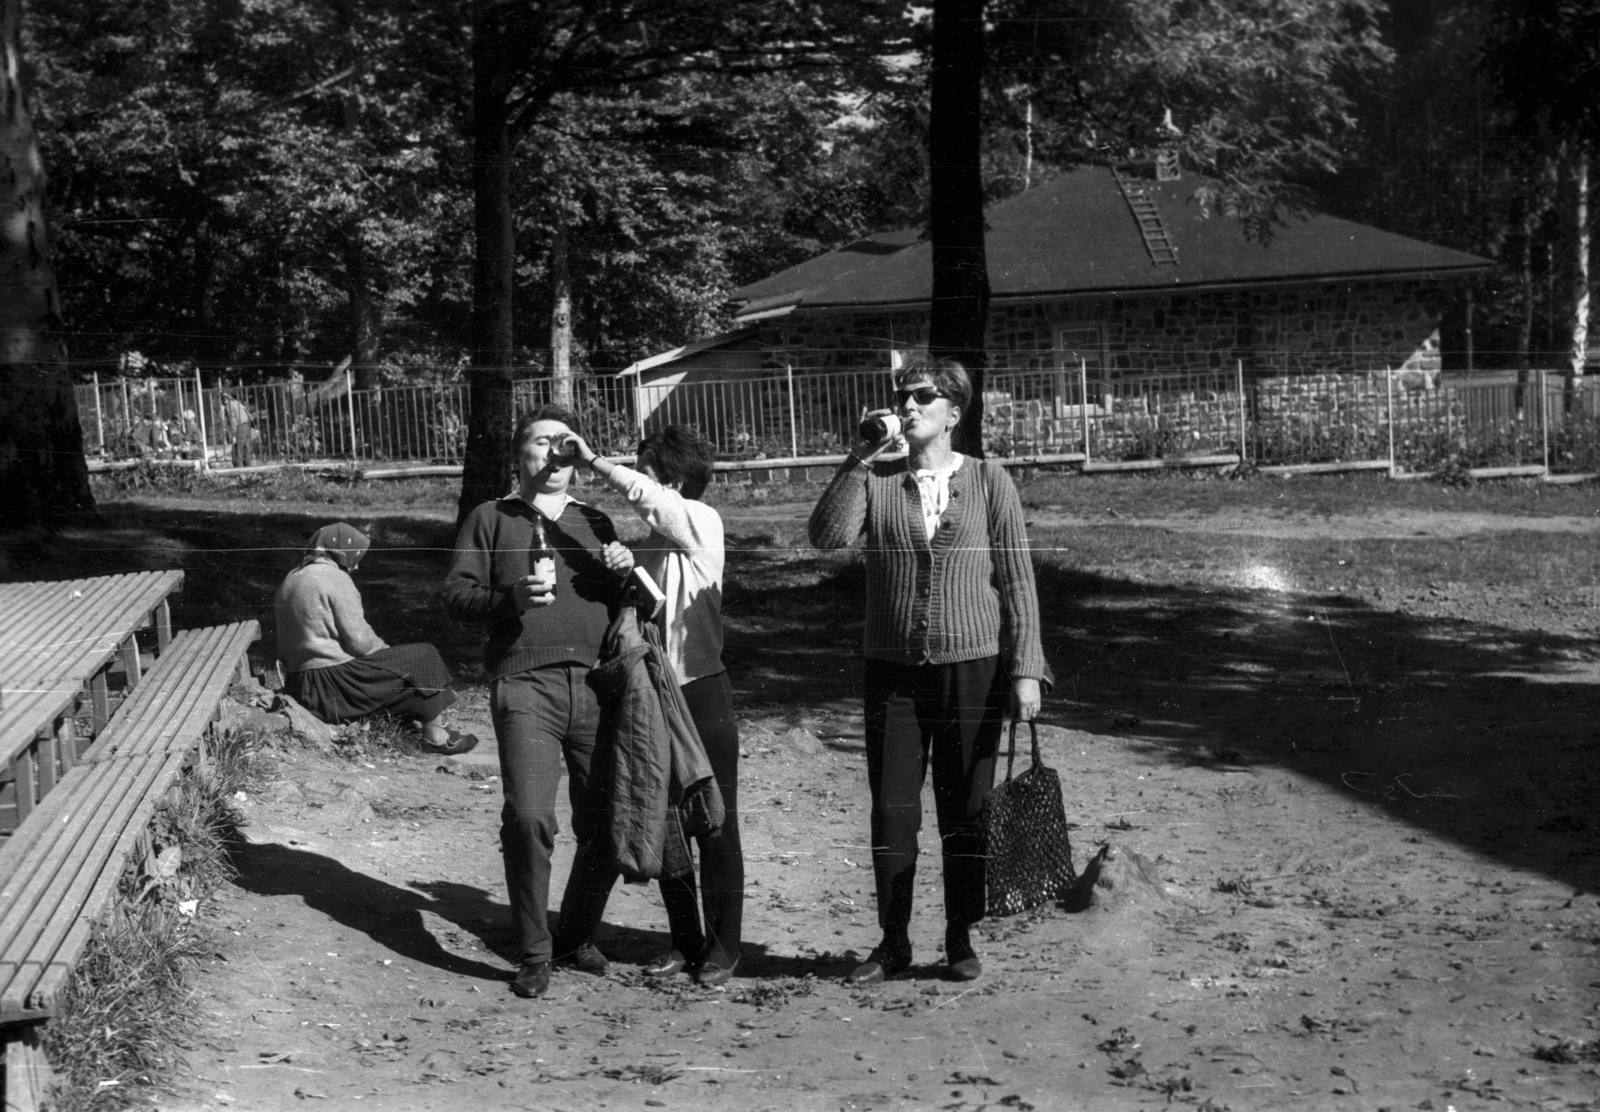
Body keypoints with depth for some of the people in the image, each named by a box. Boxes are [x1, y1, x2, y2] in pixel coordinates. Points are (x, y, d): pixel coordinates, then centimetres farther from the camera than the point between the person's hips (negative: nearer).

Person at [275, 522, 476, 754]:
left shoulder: (291, 580, 14)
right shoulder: (335, 578, -13)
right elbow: (359, 639, -16)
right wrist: (386, 650, 4)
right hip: (333, 685, -10)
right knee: (424, 657, 3)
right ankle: (435, 734, 10)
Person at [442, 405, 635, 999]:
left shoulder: (595, 522, 22)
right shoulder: (490, 519, 12)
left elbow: (627, 609, 23)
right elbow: (456, 594, 3)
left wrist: (625, 574, 1)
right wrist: (512, 597, -14)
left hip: (597, 687, 4)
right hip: (525, 686, -4)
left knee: (609, 820, 3)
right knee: (528, 818, -16)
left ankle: (577, 934, 24)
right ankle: (533, 954, -1)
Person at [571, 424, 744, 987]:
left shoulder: (702, 523, -9)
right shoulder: (644, 545, 10)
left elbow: (644, 495, -27)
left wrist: (592, 459, -20)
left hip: (702, 692, -7)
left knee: (715, 827, 2)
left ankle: (723, 947, 11)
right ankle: (686, 941, 23)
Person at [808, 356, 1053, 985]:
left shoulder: (988, 482, 1)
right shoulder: (874, 480, 4)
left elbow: (1017, 582, 0)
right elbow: (827, 536, -14)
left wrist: (1025, 670, -5)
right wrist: (860, 460, -16)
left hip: (972, 670, -1)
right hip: (892, 672, 1)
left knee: (965, 814, 6)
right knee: (892, 813, 5)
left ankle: (961, 943, 19)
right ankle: (893, 945, 17)